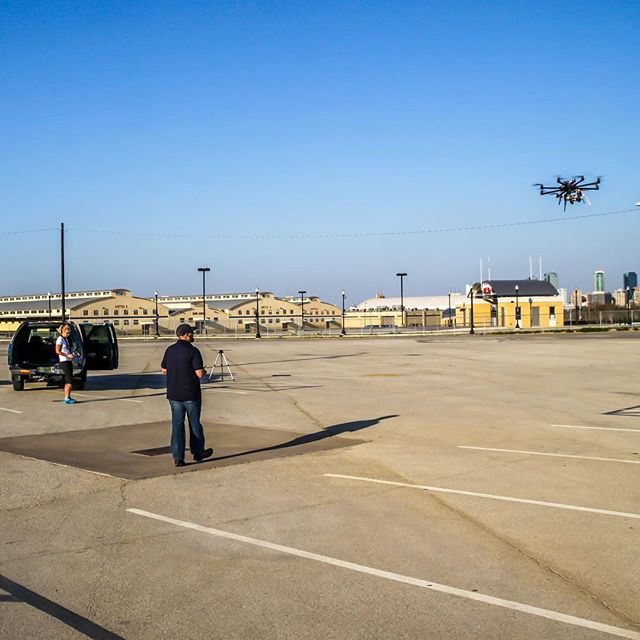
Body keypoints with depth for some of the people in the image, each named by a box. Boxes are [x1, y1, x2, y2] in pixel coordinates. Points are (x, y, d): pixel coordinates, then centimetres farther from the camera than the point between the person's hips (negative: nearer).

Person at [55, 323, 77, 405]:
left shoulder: (67, 339, 16)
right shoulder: (60, 339, -10)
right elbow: (57, 351, -15)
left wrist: (73, 354, 5)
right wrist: (67, 355, -20)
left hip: (69, 361, 9)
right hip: (64, 361, -9)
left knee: (68, 380, 11)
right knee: (69, 380, -13)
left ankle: (67, 397, 16)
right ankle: (67, 398, -13)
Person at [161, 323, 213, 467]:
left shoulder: (170, 350, 3)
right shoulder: (193, 351, -14)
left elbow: (164, 369, 13)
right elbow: (199, 373, -18)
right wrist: (203, 371, 4)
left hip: (174, 394, 4)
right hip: (191, 394, -4)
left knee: (177, 425, 6)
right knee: (195, 423, 12)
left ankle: (178, 457, 1)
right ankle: (198, 452, 26)